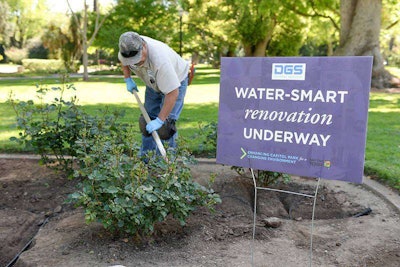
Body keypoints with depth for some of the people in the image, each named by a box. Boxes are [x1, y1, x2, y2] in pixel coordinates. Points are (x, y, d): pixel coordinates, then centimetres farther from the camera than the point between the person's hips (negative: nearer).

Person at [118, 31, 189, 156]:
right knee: (148, 119, 6)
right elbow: (122, 59, 6)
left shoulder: (160, 59, -44)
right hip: (153, 83, 7)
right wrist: (128, 79, -3)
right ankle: (144, 156, 17)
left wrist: (160, 120, -37)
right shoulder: (128, 49, -23)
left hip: (175, 82, -6)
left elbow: (172, 93, -40)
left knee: (165, 123, -17)